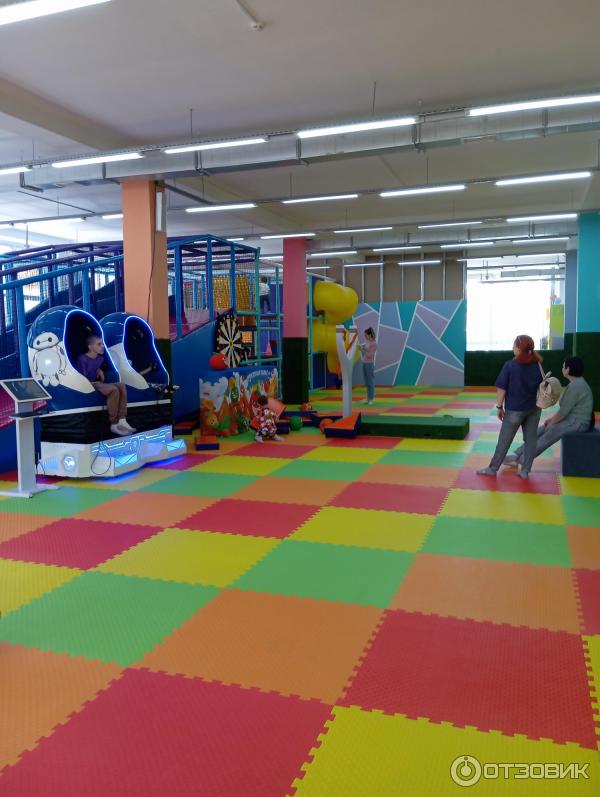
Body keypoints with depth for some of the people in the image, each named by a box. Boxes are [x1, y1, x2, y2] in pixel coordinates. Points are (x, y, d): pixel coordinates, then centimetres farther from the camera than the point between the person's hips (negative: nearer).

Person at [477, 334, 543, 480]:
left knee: (504, 440, 5)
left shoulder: (510, 365, -12)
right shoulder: (537, 365, 0)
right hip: (534, 409, 4)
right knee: (530, 440, 9)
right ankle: (525, 471, 13)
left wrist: (500, 406, -4)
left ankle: (493, 468, 15)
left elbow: (502, 388, -11)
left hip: (515, 410, -4)